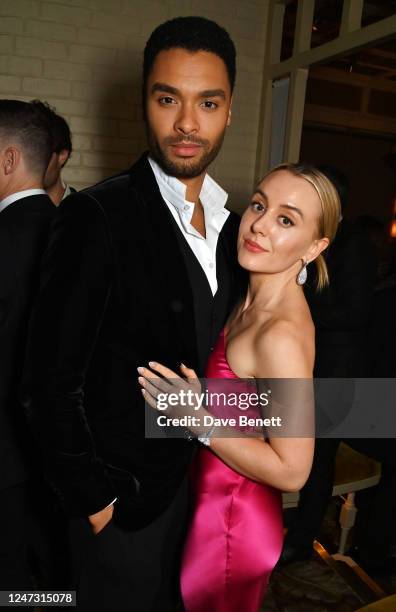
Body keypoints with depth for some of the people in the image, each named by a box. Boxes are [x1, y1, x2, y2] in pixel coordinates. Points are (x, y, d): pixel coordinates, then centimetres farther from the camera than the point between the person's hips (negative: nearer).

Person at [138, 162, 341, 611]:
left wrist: (201, 421, -27)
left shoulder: (283, 335, -30)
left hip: (233, 521, -8)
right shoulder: (253, 300, -3)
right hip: (215, 498, 8)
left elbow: (292, 470, -24)